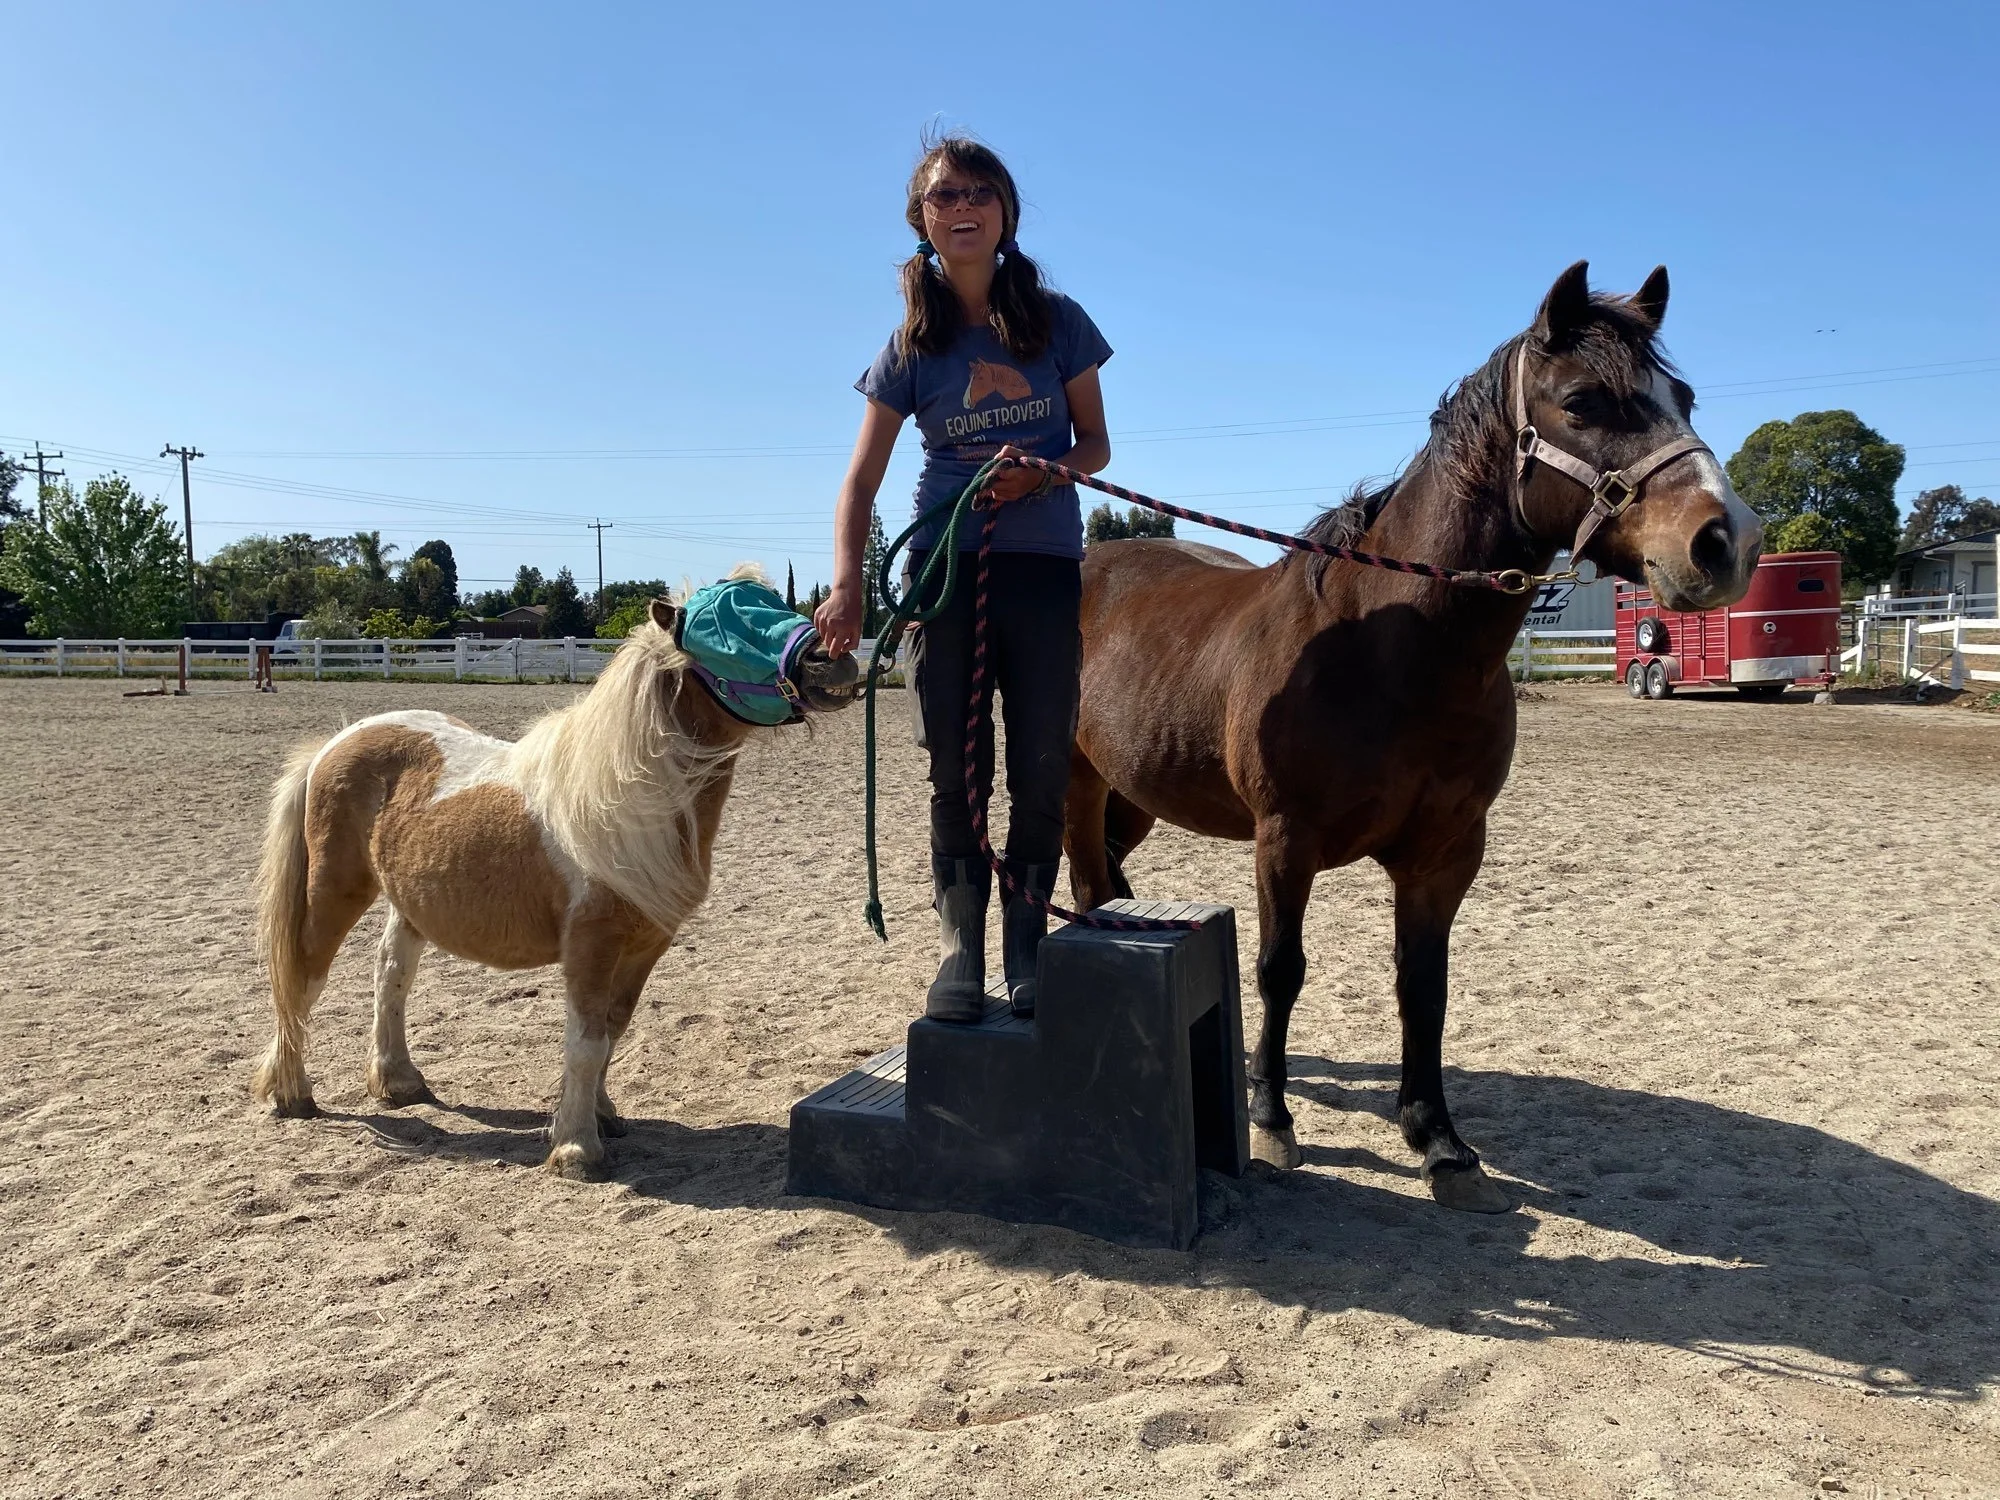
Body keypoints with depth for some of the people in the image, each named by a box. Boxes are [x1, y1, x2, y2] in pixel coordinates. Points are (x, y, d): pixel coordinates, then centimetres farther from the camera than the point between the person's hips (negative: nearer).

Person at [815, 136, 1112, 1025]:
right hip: (944, 563, 0)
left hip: (1044, 567, 0)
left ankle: (1026, 945, 14)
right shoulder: (911, 344, 4)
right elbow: (862, 481, 0)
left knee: (1041, 773, 2)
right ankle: (958, 953, 7)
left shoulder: (1057, 321, 4)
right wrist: (847, 583, -15)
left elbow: (1096, 445, 8)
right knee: (957, 774, 0)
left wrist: (1043, 471, -15)